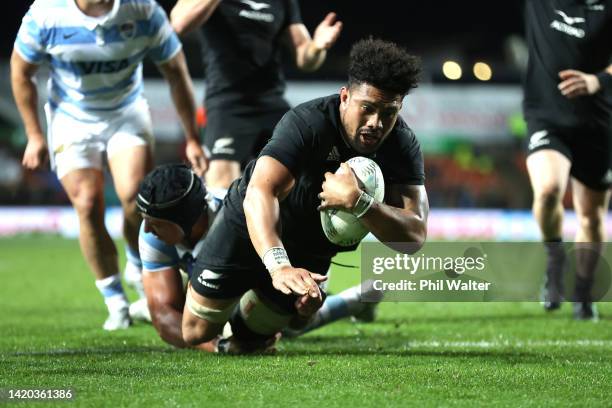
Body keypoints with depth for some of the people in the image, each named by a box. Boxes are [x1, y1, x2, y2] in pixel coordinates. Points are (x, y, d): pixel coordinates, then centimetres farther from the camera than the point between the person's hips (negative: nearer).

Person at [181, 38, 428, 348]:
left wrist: (358, 202, -49)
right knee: (197, 334, 4)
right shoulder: (308, 122, -36)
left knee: (252, 334, 16)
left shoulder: (403, 146, -23)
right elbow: (259, 194, -51)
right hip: (251, 229, -4)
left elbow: (414, 236, -31)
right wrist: (278, 264, -68)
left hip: (312, 253, 4)